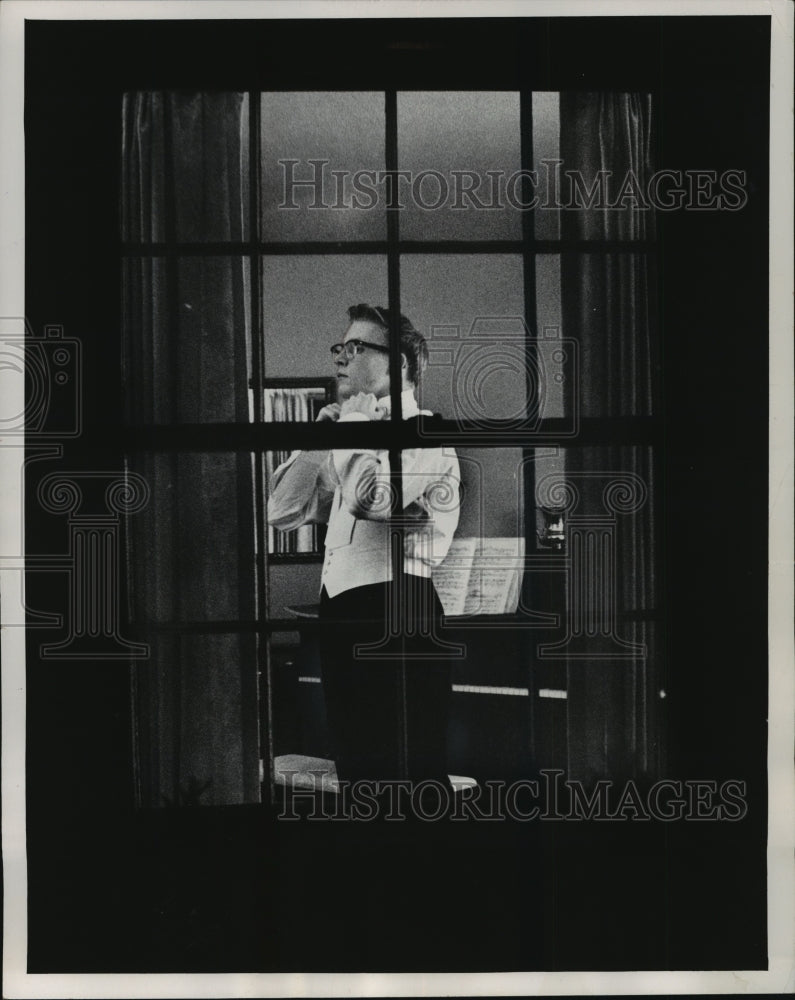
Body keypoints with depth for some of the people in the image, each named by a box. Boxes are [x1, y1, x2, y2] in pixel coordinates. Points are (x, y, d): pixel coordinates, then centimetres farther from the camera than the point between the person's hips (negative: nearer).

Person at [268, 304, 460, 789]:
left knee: (407, 774, -8)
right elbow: (284, 511, 19)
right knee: (358, 770, 14)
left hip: (397, 608, -9)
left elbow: (369, 498, -25)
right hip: (343, 613, 9)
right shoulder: (356, 442, 21)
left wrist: (353, 423, -9)